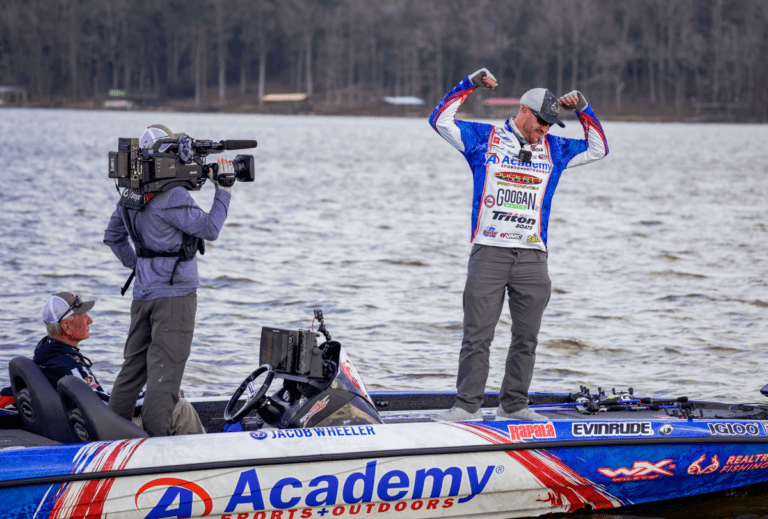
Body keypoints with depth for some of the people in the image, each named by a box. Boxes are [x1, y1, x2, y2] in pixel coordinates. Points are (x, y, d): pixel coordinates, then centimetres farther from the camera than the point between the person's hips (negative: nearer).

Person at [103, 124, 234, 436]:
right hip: (174, 292, -8)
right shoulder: (171, 196, -18)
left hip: (143, 293, 8)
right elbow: (210, 229, -15)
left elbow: (112, 236, 20)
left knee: (134, 363, 15)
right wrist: (224, 190, -8)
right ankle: (156, 436, -7)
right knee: (165, 368, -6)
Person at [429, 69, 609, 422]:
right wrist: (470, 84, -3)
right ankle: (467, 405, 0)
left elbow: (598, 149, 21)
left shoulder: (554, 150, 17)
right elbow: (440, 120, 3)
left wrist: (583, 110, 9)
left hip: (532, 257, 3)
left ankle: (513, 405, 13)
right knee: (477, 335, -5)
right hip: (489, 252, -3)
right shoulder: (484, 139, 8)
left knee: (526, 337, 4)